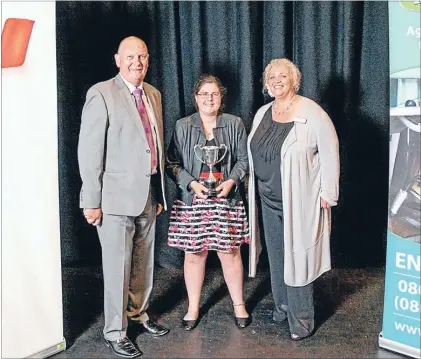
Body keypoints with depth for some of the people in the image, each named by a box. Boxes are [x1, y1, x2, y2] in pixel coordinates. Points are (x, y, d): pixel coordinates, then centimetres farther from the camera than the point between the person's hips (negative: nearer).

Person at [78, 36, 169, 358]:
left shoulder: (153, 94, 11)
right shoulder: (101, 94, -10)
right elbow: (89, 151, -12)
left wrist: (160, 193, 15)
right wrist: (91, 201, -13)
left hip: (148, 195, 7)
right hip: (117, 197, -6)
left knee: (144, 263, 18)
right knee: (118, 267, 3)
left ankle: (138, 313, 38)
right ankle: (115, 332, 20)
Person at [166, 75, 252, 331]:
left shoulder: (235, 124, 5)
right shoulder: (183, 126, 3)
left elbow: (244, 159, 7)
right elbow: (173, 163, 1)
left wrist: (231, 180, -10)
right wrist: (192, 183, -13)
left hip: (227, 199, 0)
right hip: (192, 200, 0)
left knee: (230, 252, 5)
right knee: (194, 254, 6)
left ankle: (239, 304, 26)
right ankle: (193, 307, 24)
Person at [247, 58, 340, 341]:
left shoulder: (312, 114, -12)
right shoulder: (262, 113, 8)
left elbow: (330, 155, -12)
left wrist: (327, 195, -12)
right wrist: (255, 189, 13)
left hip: (299, 200, -6)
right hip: (268, 199, 6)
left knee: (297, 256, 0)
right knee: (276, 254, 15)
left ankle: (302, 319, 14)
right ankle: (282, 304, 34)